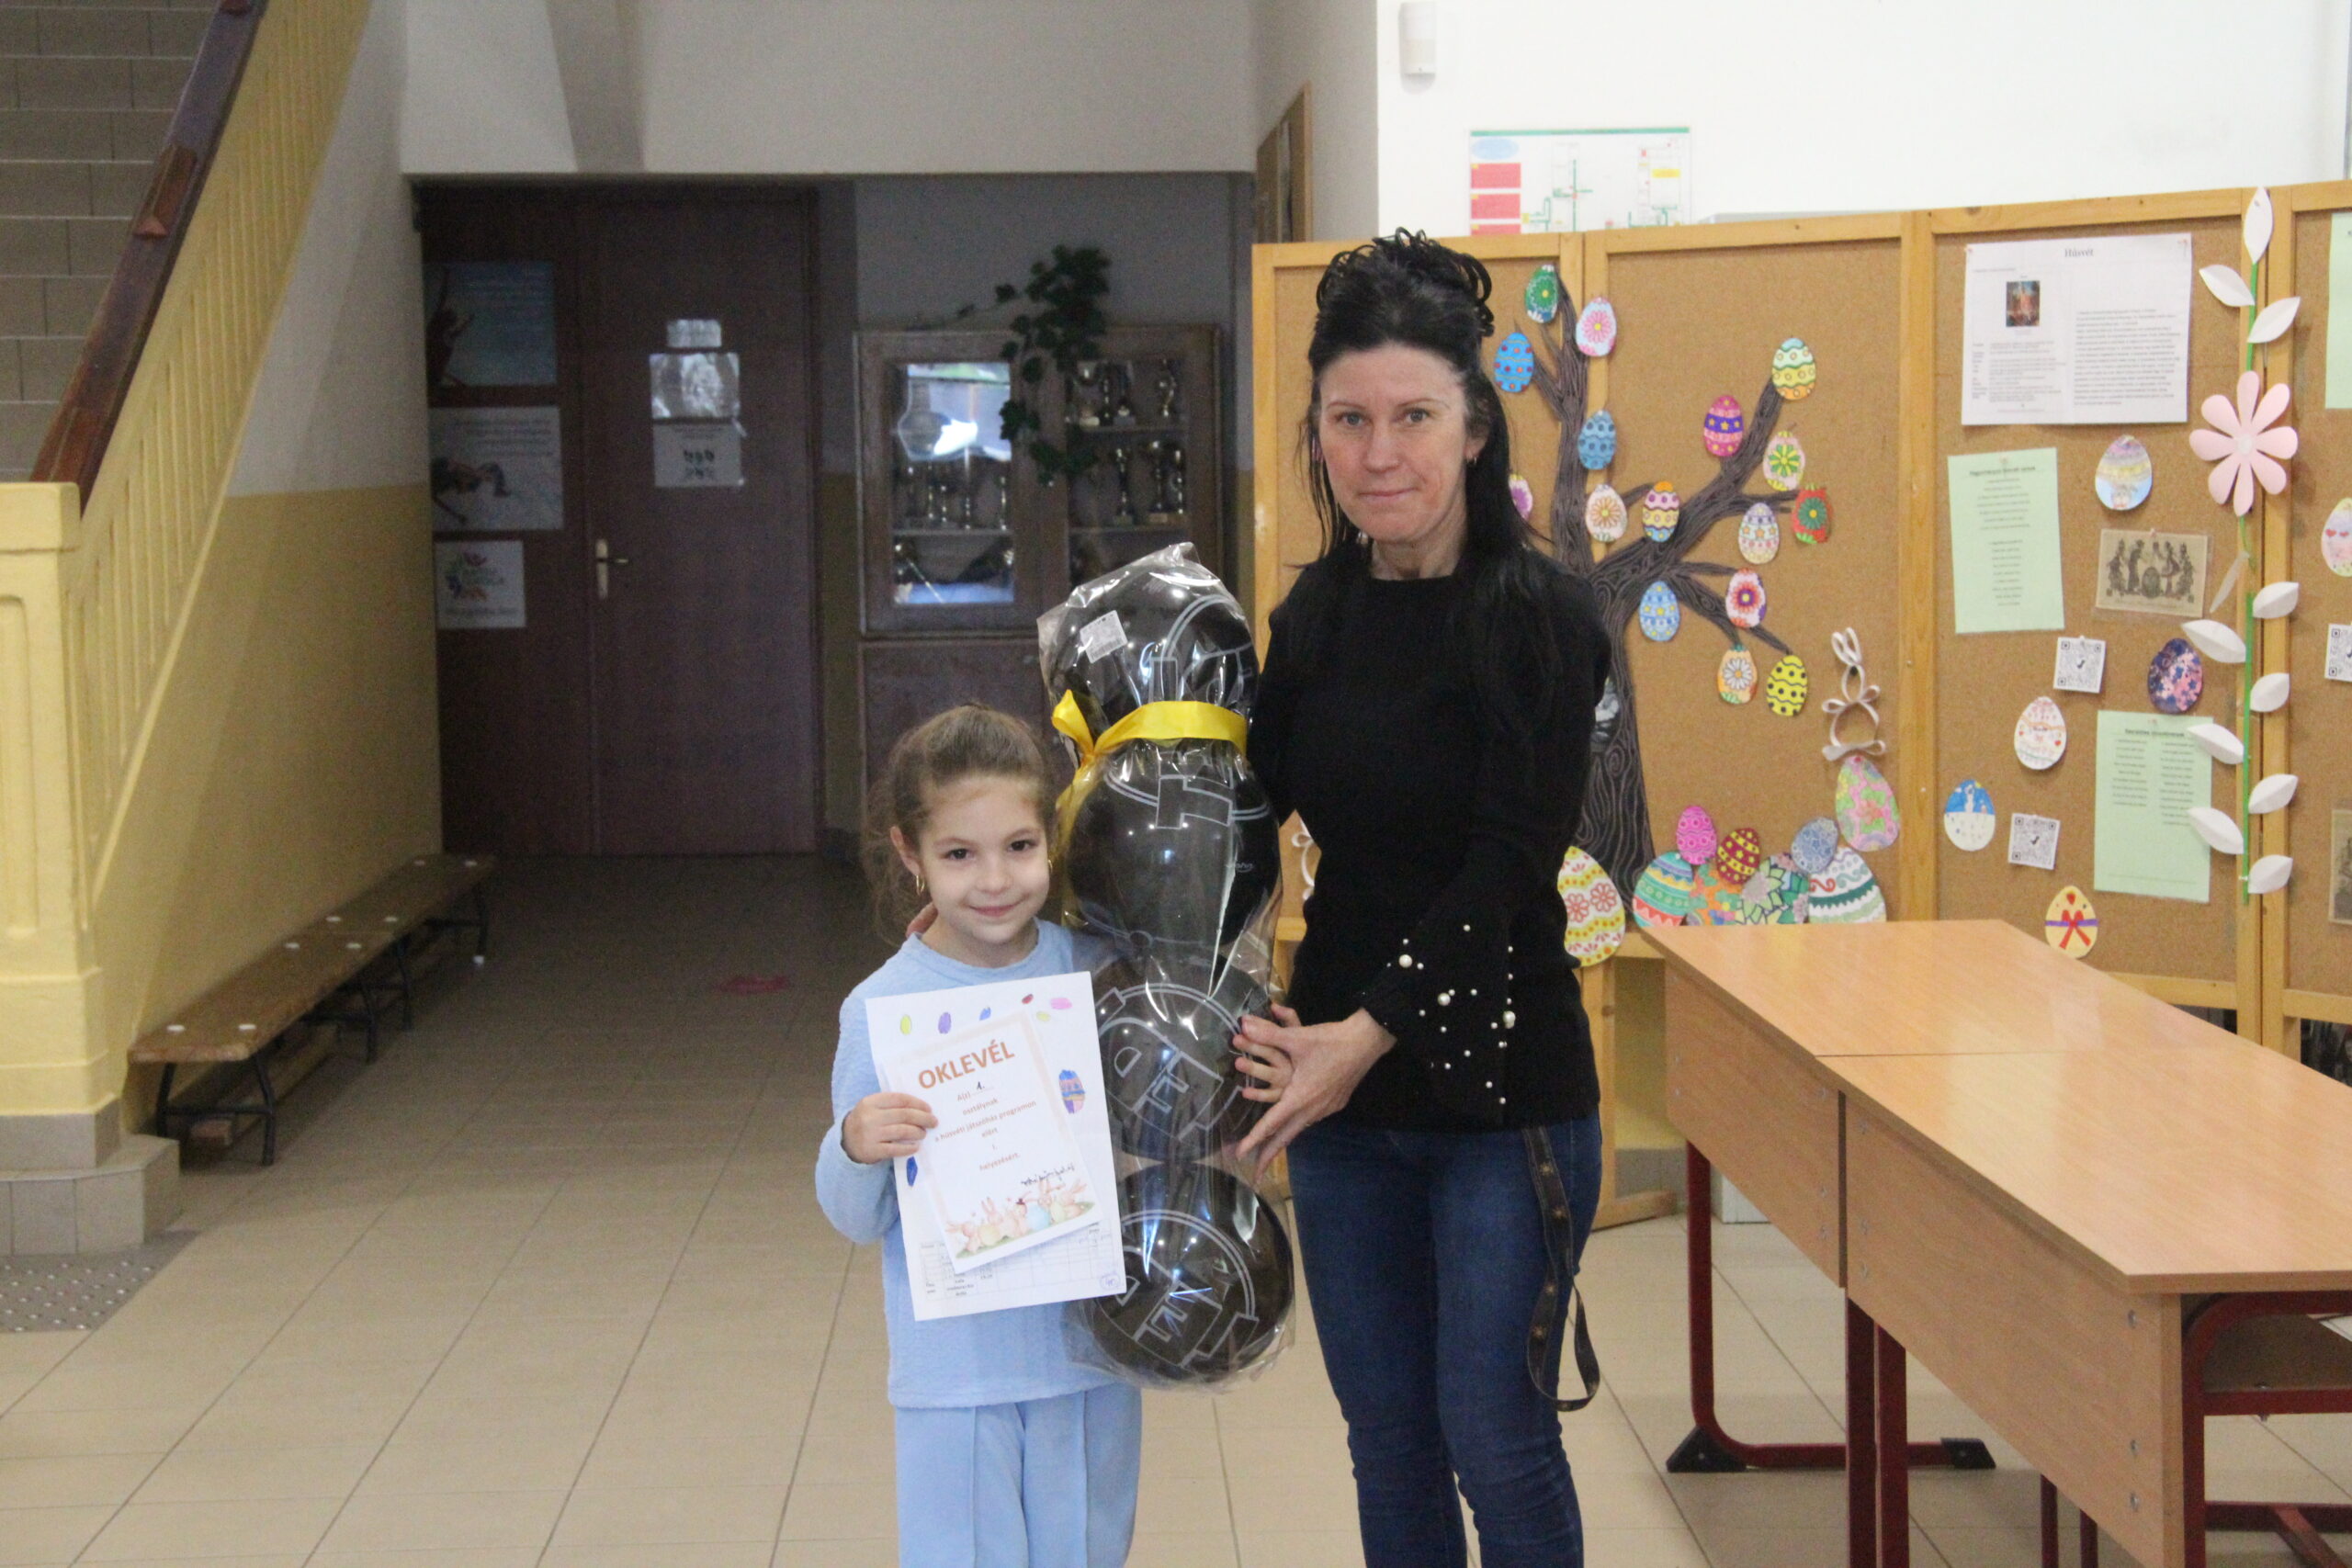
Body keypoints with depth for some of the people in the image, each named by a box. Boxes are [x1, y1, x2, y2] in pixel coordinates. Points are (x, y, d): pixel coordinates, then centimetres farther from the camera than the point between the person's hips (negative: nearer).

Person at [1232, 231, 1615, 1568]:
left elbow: (1514, 864, -17)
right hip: (1342, 1097, 6)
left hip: (1500, 1092, -5)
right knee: (1387, 1440, 14)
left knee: (1496, 1441, 2)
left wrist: (1374, 1029, -23)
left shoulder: (1540, 616, -12)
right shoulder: (1318, 614, 6)